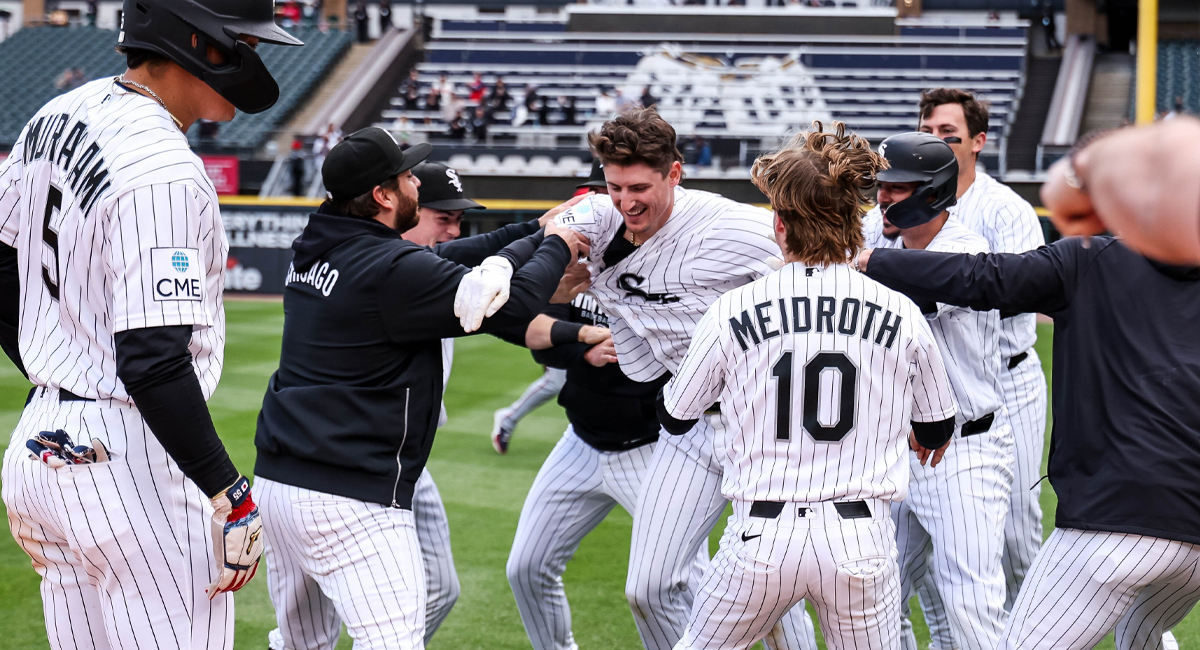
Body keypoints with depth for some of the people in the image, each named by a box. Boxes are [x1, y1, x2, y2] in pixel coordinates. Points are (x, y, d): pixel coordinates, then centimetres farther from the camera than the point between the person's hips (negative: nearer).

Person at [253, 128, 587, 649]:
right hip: (353, 499, -9)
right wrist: (555, 248, 9)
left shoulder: (314, 252, 11)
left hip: (276, 481, 9)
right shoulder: (393, 269, -15)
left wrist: (536, 237, 22)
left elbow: (443, 264, 19)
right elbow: (513, 302, -11)